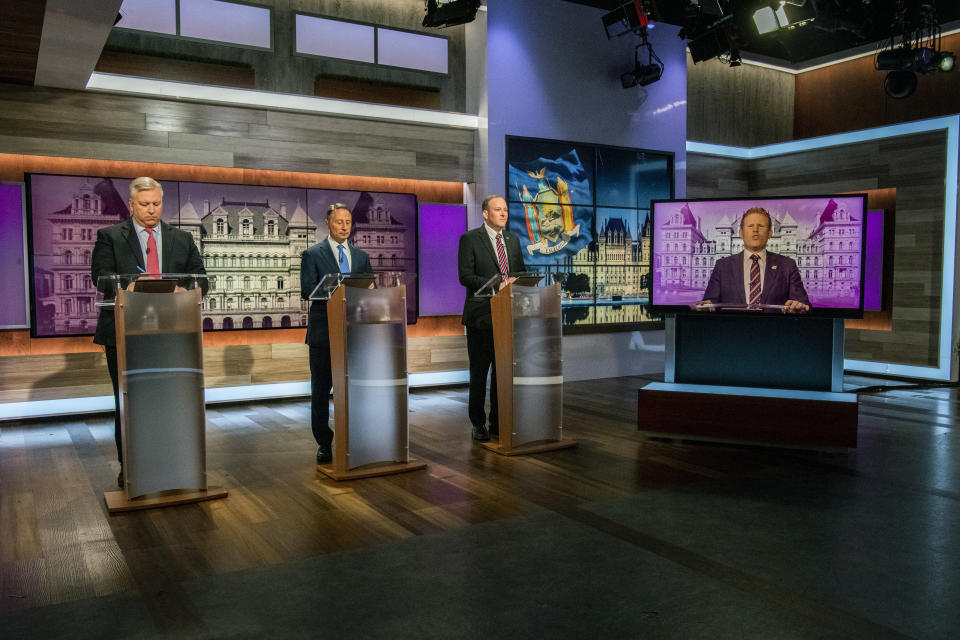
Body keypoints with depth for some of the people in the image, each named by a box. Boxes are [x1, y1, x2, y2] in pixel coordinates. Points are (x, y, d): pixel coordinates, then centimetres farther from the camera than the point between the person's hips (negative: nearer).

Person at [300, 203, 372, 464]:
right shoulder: (313, 254, 1)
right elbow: (306, 290, -10)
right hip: (323, 332, -3)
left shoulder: (361, 257, 15)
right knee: (321, 389, 3)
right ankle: (324, 444, 13)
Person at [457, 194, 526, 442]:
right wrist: (495, 285, -20)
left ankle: (498, 422, 20)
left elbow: (521, 272, 19)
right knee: (479, 372, 4)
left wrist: (515, 283, -4)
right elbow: (465, 276, -12)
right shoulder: (470, 239, -5)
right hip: (481, 315, -5)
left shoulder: (513, 240, 13)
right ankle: (478, 424, 14)